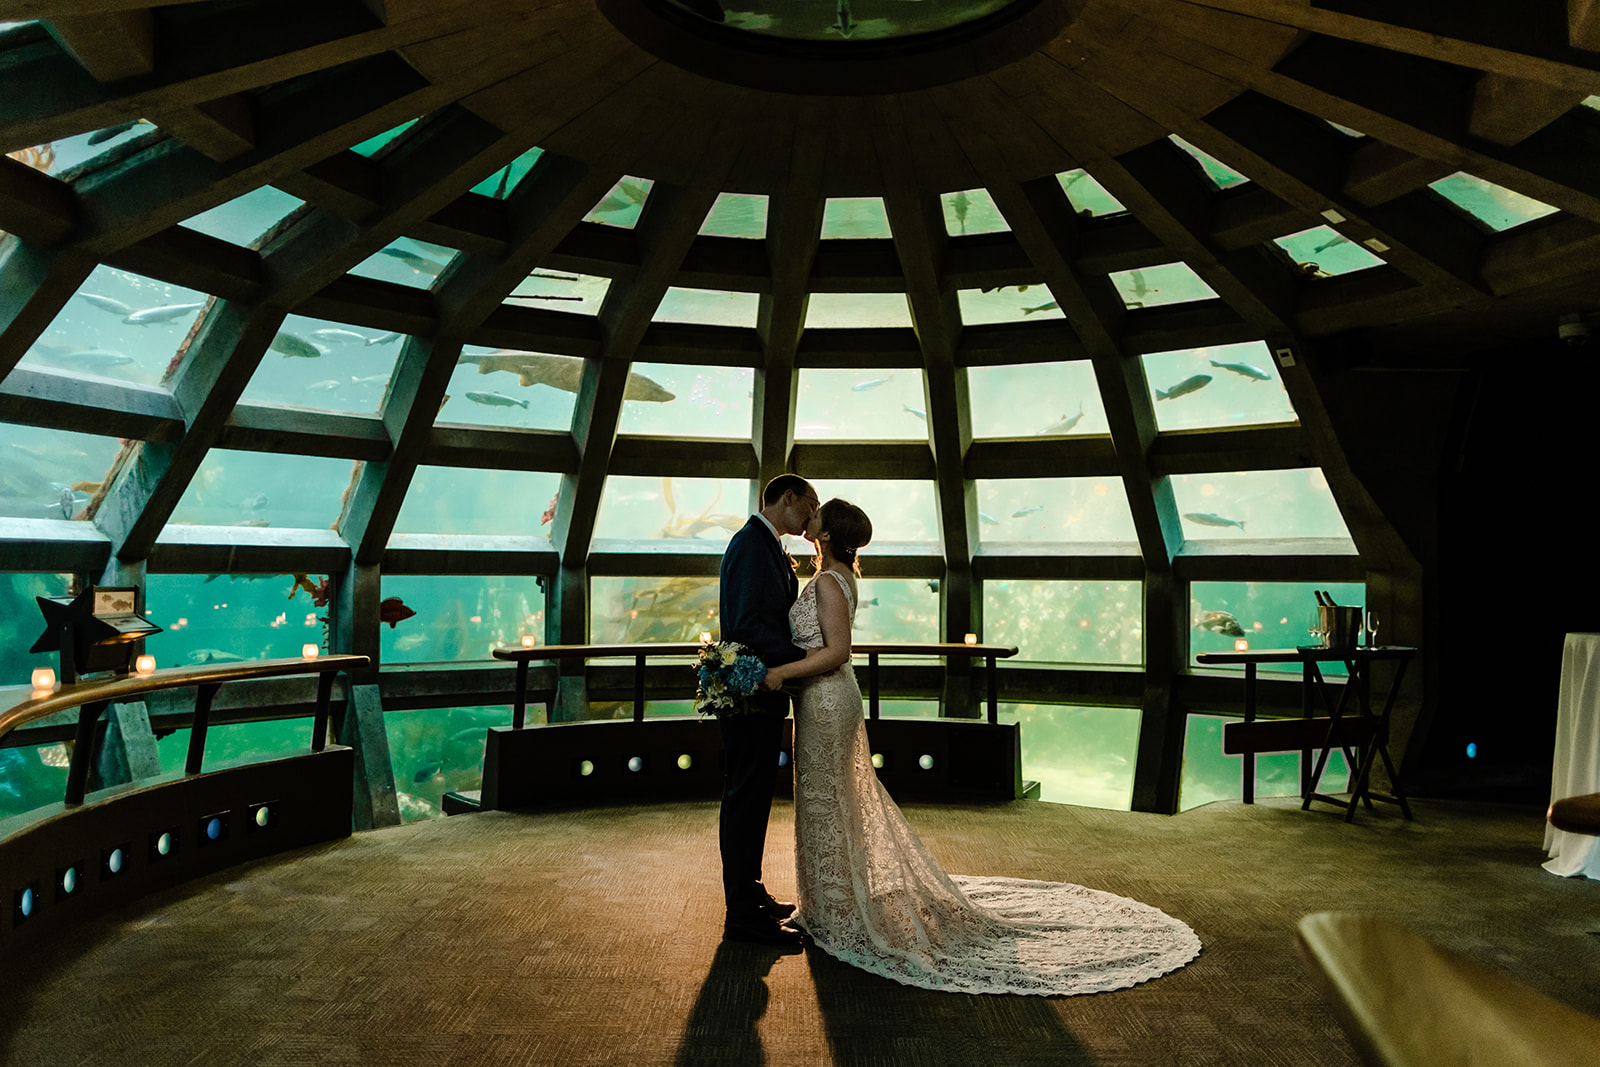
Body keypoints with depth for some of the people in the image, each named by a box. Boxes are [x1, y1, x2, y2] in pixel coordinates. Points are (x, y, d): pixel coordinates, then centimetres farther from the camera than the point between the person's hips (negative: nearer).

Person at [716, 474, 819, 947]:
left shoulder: (769, 547, 16)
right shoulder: (752, 544, -16)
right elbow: (747, 625, -24)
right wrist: (806, 658, -19)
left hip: (762, 693, 11)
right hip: (751, 694, -11)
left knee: (753, 797, 18)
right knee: (746, 798, -2)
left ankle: (749, 894, 32)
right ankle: (743, 914, 9)